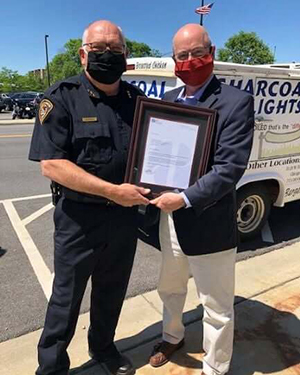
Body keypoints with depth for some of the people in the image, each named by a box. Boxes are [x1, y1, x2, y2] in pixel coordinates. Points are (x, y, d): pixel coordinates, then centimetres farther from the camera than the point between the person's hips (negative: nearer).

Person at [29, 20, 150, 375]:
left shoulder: (136, 99, 4)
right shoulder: (61, 98, -10)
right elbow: (51, 164, -18)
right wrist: (113, 191, -22)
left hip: (125, 216, 5)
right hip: (79, 218, -4)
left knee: (112, 292, 22)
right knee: (66, 298, 13)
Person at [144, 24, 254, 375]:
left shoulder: (236, 102, -11)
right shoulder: (167, 100, 7)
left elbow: (230, 168, -19)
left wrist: (185, 199, -24)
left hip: (209, 225, -6)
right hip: (169, 219, 6)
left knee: (217, 308, 13)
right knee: (170, 289, 27)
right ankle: (172, 337, 55)